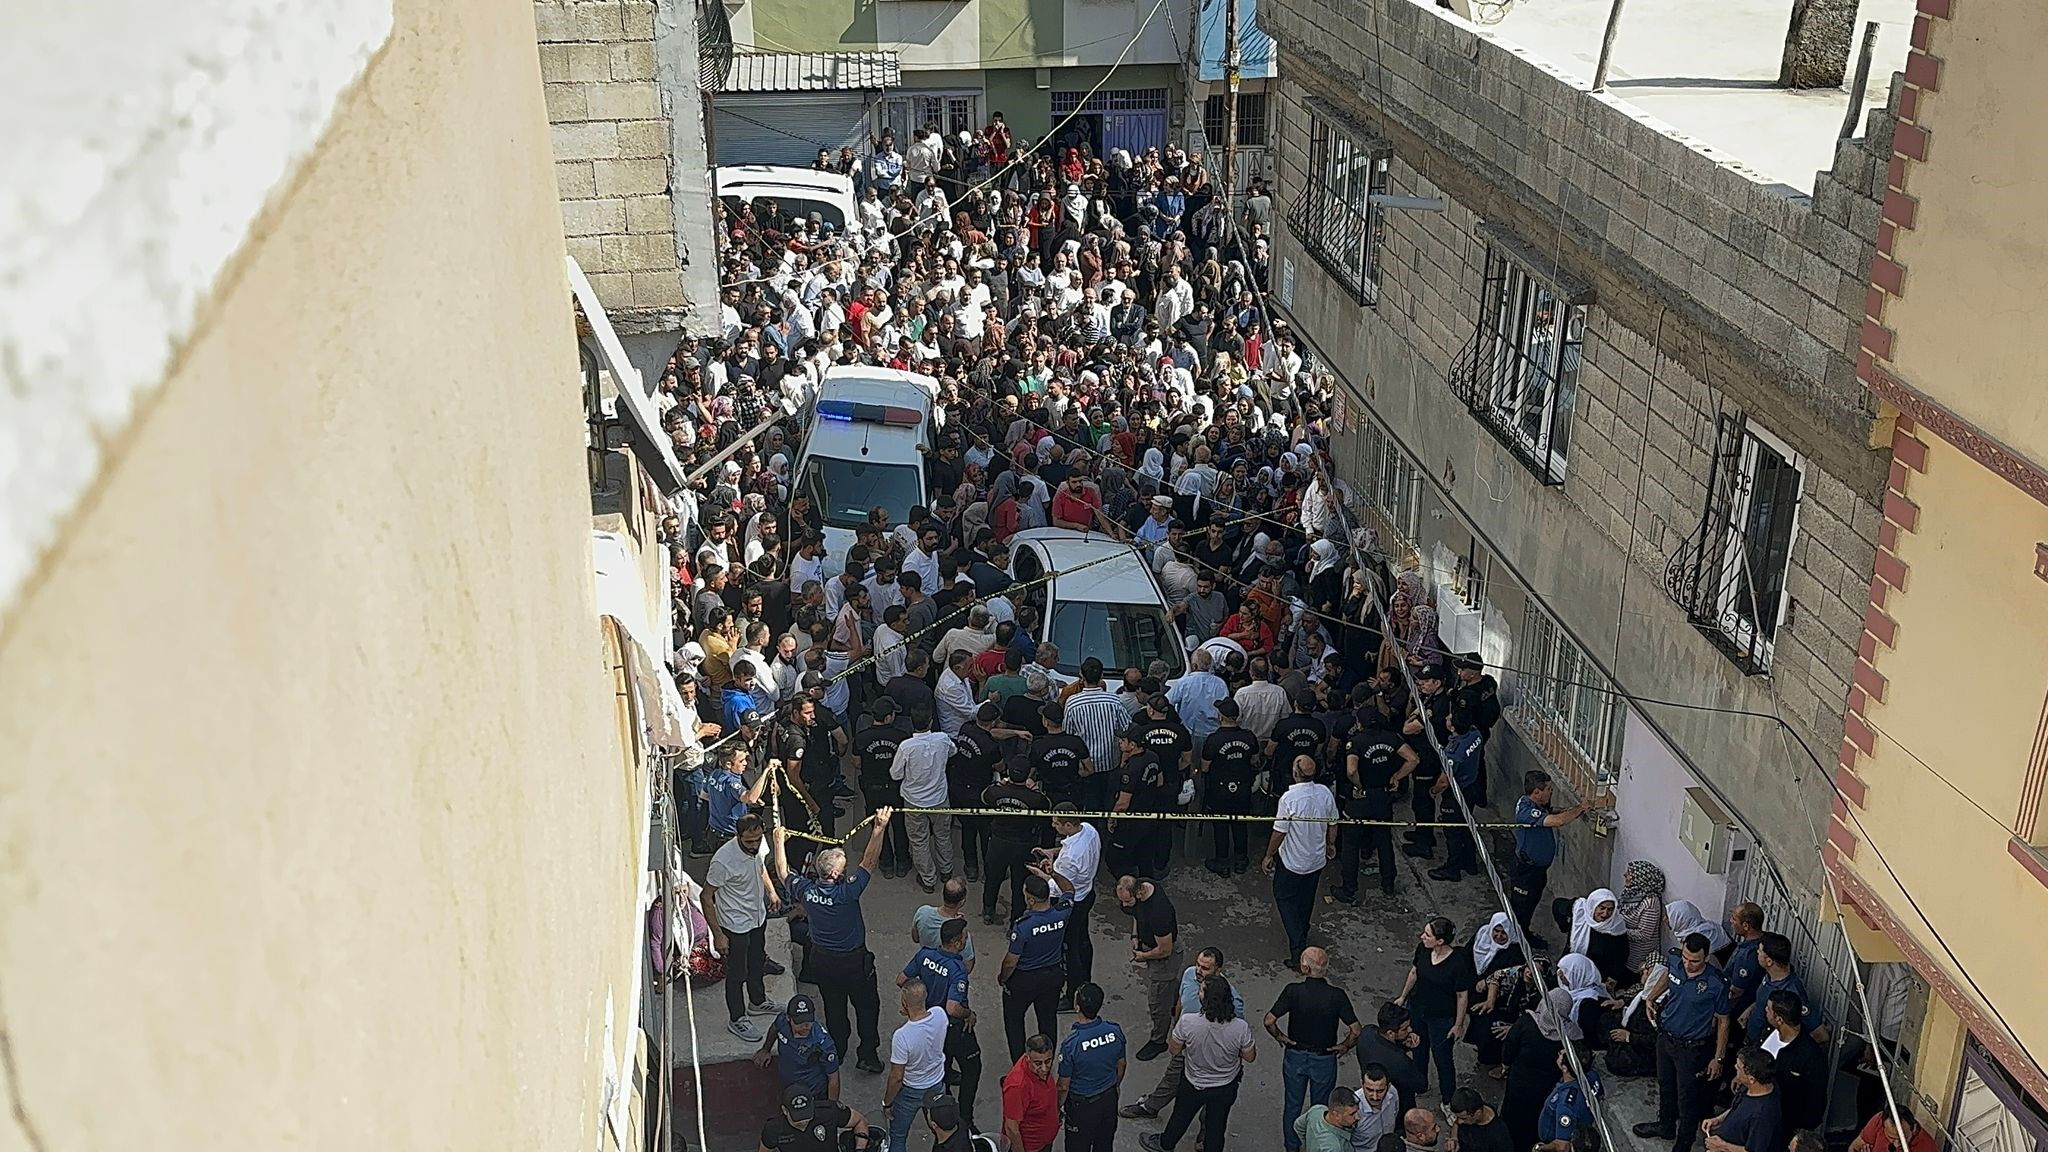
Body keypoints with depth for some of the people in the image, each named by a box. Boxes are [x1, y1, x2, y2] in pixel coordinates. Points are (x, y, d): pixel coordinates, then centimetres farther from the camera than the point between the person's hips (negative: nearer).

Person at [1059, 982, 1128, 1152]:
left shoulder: (1071, 1044, -33)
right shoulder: (1115, 1030, -18)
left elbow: (1064, 1086, -20)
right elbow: (1121, 1065, 0)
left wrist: (1058, 1108, -1)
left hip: (1082, 1106, -4)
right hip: (1109, 1100, 4)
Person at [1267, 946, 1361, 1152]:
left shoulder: (1293, 991, -21)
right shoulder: (1337, 995, -20)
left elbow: (1269, 1021, -23)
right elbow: (1356, 1031, -21)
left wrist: (1280, 1037, -4)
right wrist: (1344, 1046, -2)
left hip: (1295, 1056, 0)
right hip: (1324, 1059, 0)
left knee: (1292, 1105, 21)